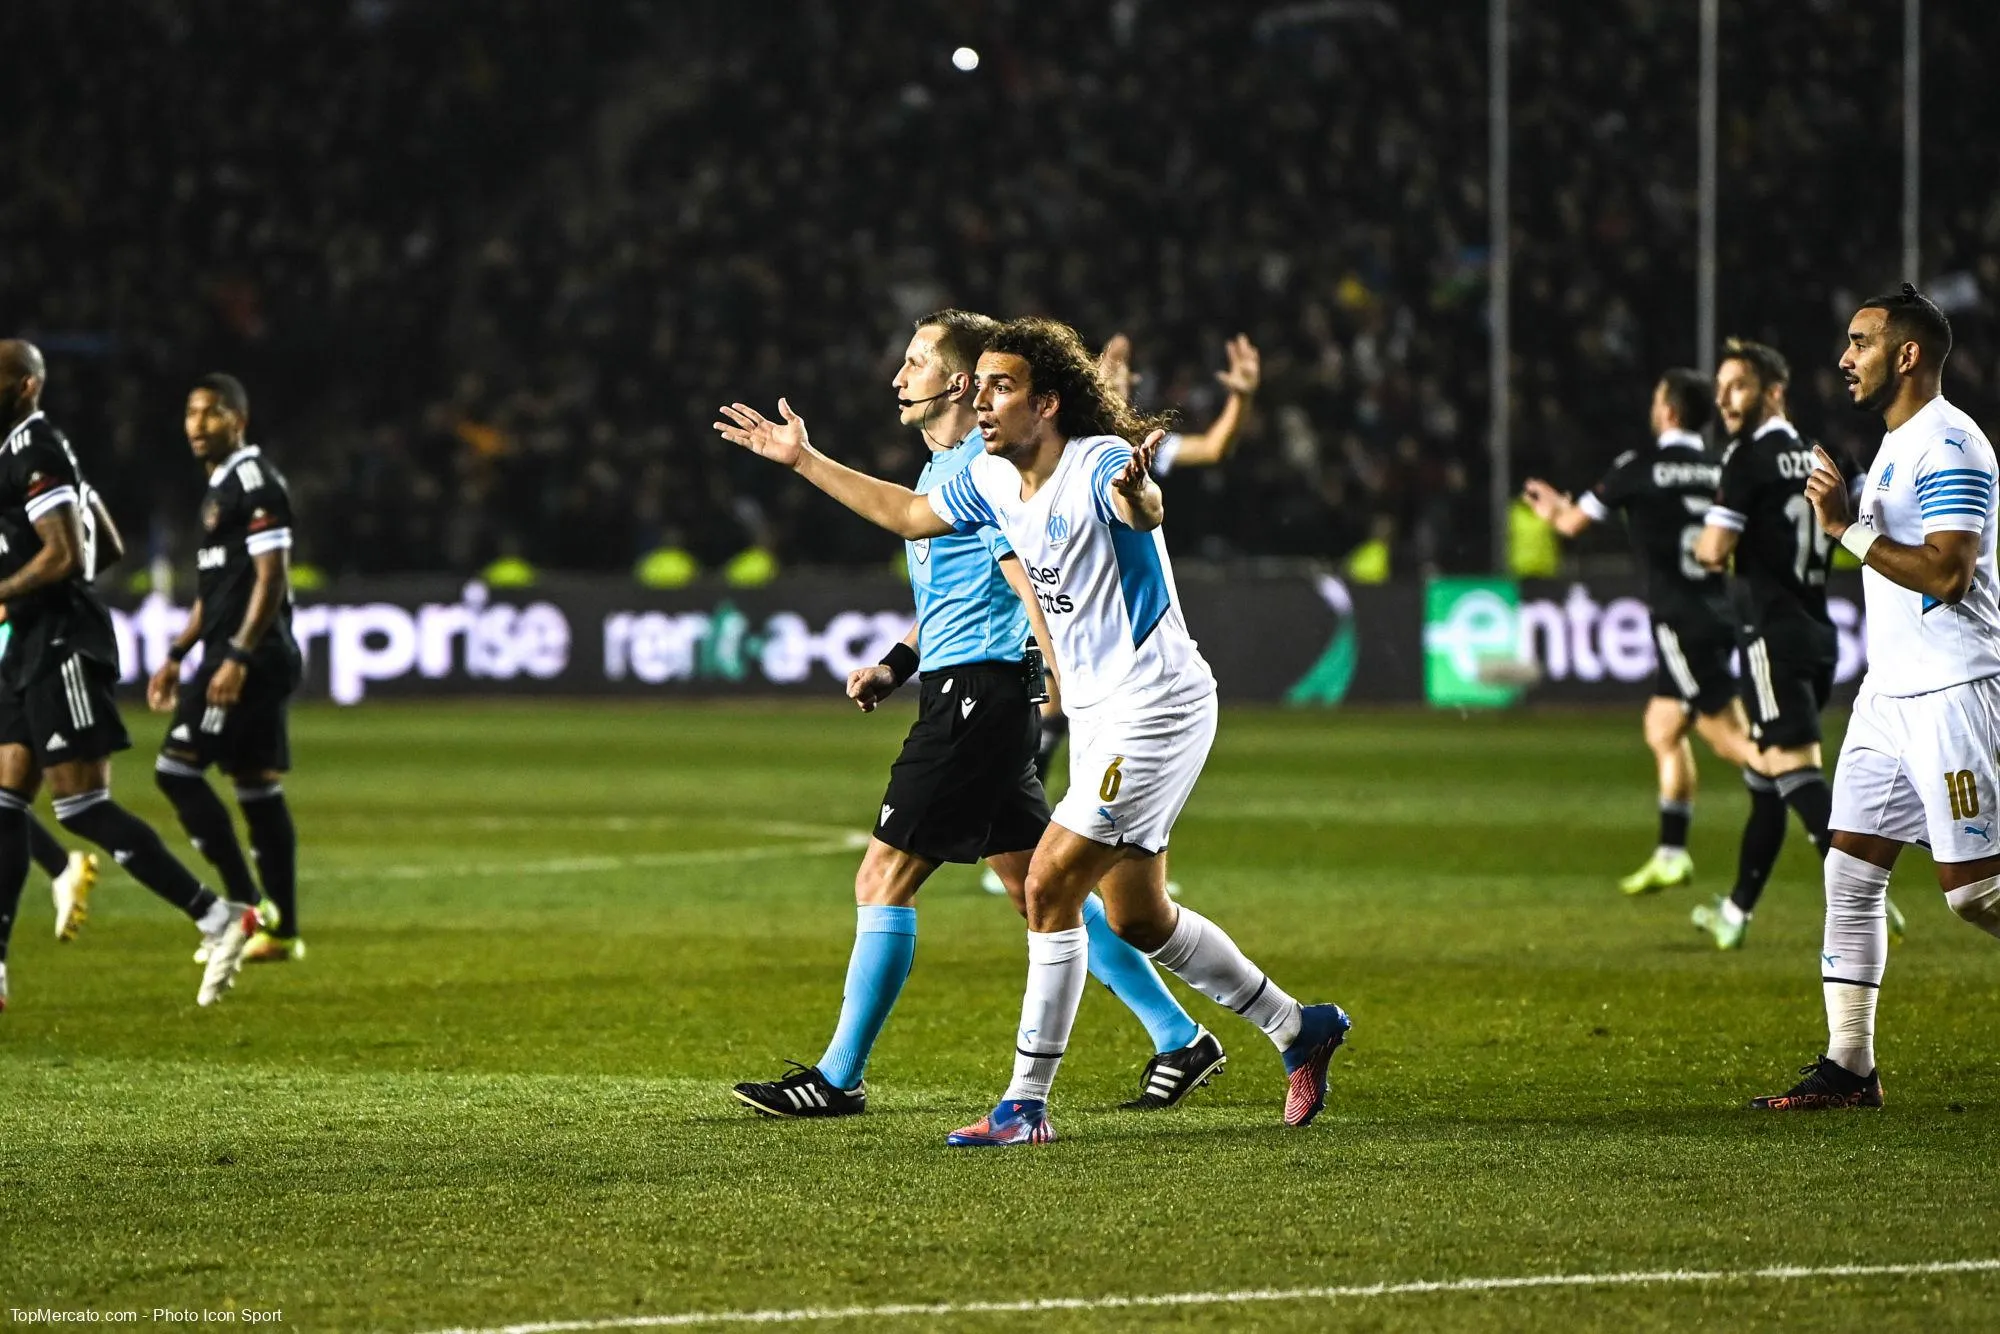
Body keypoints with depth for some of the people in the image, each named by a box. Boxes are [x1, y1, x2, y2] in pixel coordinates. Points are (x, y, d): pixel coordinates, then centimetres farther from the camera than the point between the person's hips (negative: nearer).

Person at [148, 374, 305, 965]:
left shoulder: (255, 480, -11)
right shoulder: (220, 488, 20)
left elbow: (272, 577, -18)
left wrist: (236, 658, -23)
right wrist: (176, 658, 23)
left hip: (251, 656, -10)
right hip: (234, 655, 10)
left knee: (177, 767, -13)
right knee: (258, 786, 9)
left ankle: (248, 908, -12)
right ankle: (281, 932, 10)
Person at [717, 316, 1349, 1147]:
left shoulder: (1099, 464, -22)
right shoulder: (993, 479, 3)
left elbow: (1142, 510, -46)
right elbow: (908, 514, 22)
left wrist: (1137, 496, -69)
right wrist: (805, 461, 22)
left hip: (1156, 708, -9)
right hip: (1099, 714, 9)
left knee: (1049, 886, -13)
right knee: (1136, 919, 13)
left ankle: (1027, 1103, -6)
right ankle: (1301, 1030, 29)